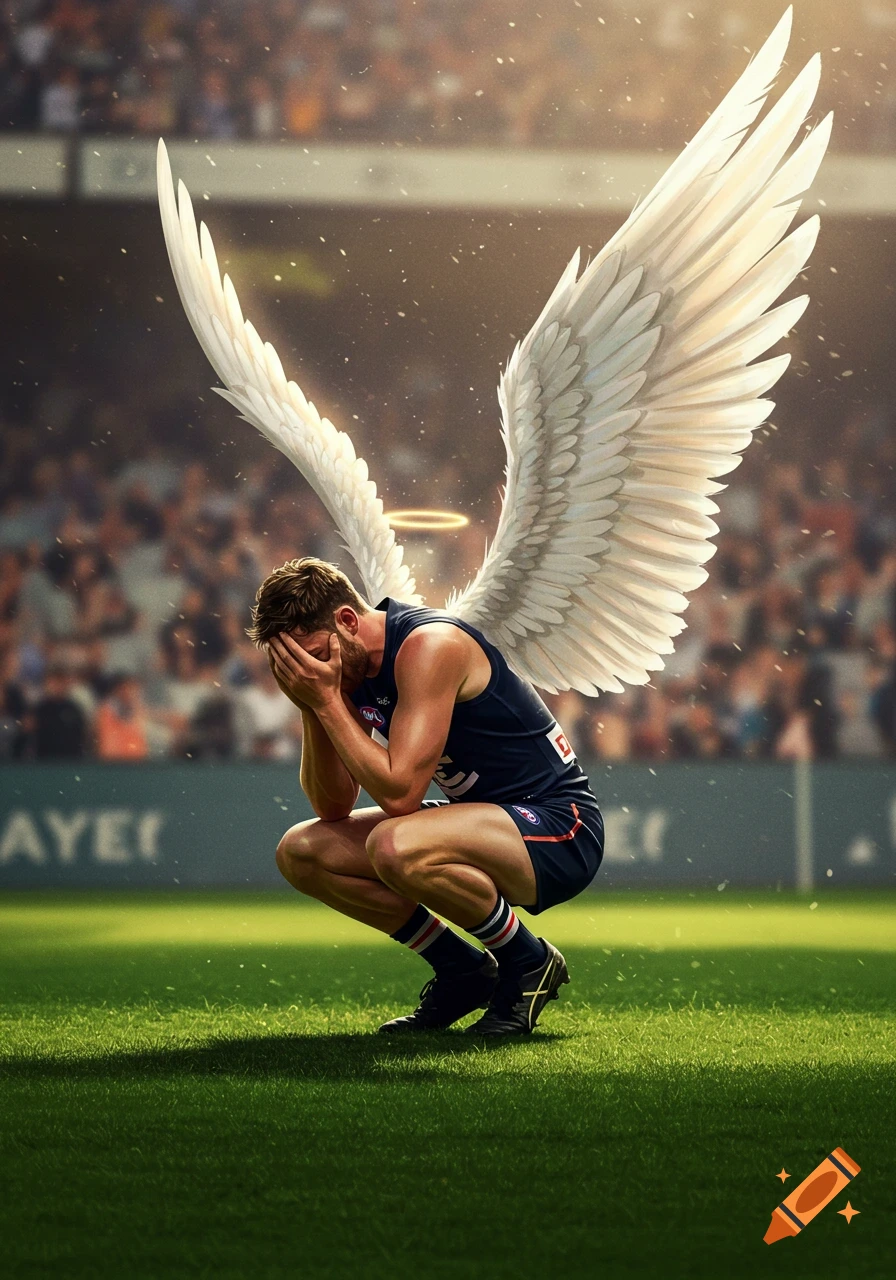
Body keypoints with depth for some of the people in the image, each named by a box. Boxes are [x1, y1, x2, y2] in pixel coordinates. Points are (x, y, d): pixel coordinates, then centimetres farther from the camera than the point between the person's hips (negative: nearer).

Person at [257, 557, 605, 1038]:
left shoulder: (428, 646, -23)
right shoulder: (350, 665, 3)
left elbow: (399, 793, -29)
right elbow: (333, 808, 3)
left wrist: (327, 700, -24)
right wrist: (312, 708, -11)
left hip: (559, 829, -9)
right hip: (482, 820, 9)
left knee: (396, 846, -36)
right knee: (300, 851, 0)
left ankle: (529, 962, -10)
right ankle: (462, 971, 10)